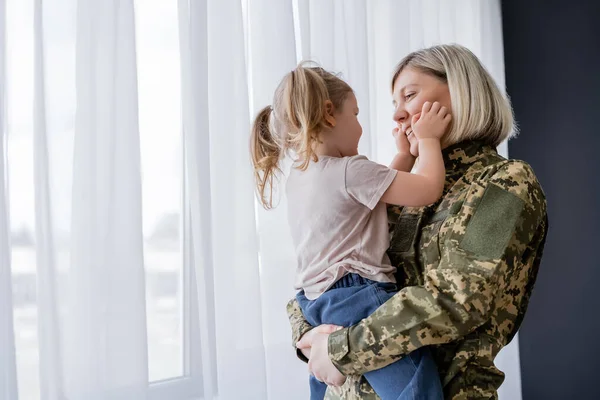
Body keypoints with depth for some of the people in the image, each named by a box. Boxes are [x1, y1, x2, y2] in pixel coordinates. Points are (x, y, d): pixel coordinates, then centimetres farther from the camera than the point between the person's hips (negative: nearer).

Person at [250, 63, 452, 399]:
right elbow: (429, 190, -10)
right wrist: (428, 139, 4)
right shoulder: (351, 170, -12)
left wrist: (407, 152, 26)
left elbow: (380, 191, 24)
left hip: (319, 303, 10)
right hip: (357, 299, -10)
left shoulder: (298, 178, 16)